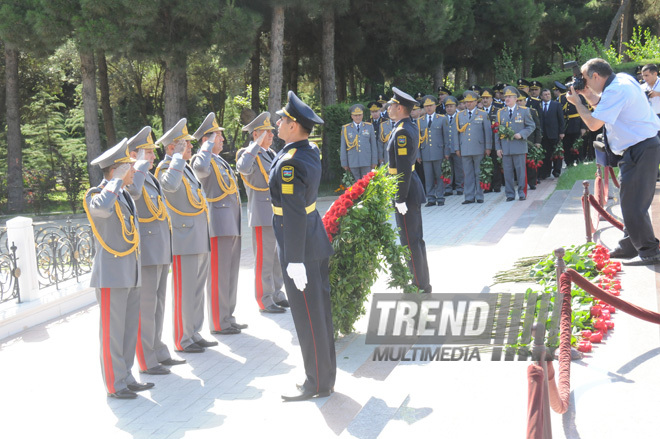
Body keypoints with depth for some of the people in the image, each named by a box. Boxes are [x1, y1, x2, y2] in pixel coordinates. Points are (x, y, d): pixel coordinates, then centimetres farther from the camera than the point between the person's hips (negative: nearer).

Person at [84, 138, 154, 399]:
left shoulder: (125, 196, 16)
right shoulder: (96, 195, -11)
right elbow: (103, 208, -38)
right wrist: (117, 180, -24)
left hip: (131, 276, 9)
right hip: (111, 276, -9)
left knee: (129, 329, 11)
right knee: (112, 332, -3)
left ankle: (126, 378, 20)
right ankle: (115, 385, 3)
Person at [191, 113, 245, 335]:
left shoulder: (221, 161, 21)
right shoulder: (201, 159, -9)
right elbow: (201, 169, -36)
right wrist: (209, 144, -21)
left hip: (232, 225, 9)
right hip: (218, 225, -9)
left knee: (231, 274, 13)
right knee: (218, 275, -5)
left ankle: (228, 319, 21)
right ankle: (218, 323, 1)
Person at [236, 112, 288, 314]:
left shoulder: (271, 153, 15)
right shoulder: (248, 153, -10)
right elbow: (244, 168, -34)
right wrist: (256, 145, -26)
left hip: (279, 213, 8)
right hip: (263, 215, -8)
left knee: (278, 257, 14)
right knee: (264, 259, -3)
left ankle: (277, 295, 25)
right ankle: (264, 301, 4)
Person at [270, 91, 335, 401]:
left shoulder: (290, 164, -22)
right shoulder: (310, 152, 7)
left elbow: (294, 215, -24)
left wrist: (295, 260, -23)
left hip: (300, 248, -10)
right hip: (315, 242, 10)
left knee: (307, 317, -1)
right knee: (320, 312, 15)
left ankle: (317, 384, 8)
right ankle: (326, 377, 25)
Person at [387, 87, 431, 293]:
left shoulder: (402, 132, -20)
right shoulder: (410, 127, 11)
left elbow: (403, 168, -24)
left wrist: (400, 198, -22)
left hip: (406, 191, -10)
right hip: (413, 187, 10)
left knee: (410, 241, -2)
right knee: (416, 239, 17)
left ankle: (420, 286, 6)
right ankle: (422, 282, 27)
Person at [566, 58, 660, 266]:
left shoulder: (616, 90, -20)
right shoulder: (622, 79, 12)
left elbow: (593, 123, -19)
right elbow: (598, 101, 29)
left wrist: (577, 102, -6)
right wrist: (585, 93, 13)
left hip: (641, 151, -11)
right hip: (637, 149, 11)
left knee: (633, 204, -8)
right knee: (629, 200, 18)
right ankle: (629, 246, 27)